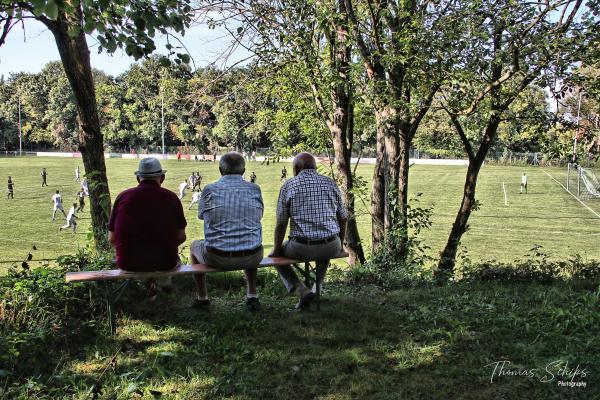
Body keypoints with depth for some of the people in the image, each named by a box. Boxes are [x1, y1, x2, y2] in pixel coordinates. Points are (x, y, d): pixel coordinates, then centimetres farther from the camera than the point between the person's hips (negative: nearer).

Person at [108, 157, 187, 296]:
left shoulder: (123, 196, -3)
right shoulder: (171, 197, -5)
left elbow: (111, 239, 0)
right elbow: (181, 237, -4)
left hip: (128, 263, 1)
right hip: (164, 262, -1)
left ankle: (150, 284, 38)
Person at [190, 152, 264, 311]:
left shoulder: (209, 190, -5)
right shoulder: (255, 189, -1)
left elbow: (201, 215, 14)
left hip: (218, 258, -2)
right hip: (251, 258, 2)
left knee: (194, 246, 32)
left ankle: (202, 297, 39)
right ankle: (252, 296, 36)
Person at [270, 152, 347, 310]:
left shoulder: (288, 186, -1)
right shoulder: (330, 183, 6)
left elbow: (281, 223, -2)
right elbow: (343, 218, 11)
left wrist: (276, 250, 12)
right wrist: (340, 245, 26)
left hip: (301, 248, -3)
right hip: (331, 247, 4)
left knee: (278, 255, 27)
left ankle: (302, 291, 5)